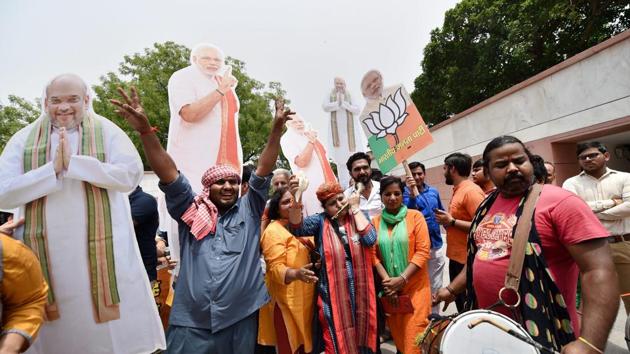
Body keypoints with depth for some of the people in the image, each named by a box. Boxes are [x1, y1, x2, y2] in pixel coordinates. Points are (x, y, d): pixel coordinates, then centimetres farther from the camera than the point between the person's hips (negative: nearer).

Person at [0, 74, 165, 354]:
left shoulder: (107, 131, 2)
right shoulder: (23, 139, 8)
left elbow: (131, 175, -13)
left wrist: (73, 163, -15)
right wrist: (53, 169, -13)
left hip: (103, 251, -2)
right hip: (45, 255, 2)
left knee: (112, 331, 6)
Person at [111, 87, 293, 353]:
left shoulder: (248, 210, 6)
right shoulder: (191, 211, 4)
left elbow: (263, 171, -2)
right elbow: (168, 174, -4)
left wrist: (276, 129, -10)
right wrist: (145, 130, -12)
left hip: (241, 321, 1)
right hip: (191, 324, 0)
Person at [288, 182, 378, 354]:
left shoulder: (360, 216, 3)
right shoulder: (321, 221, -1)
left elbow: (370, 239, -14)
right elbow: (297, 227, -17)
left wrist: (355, 208, -9)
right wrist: (297, 199, -33)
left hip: (361, 291, 2)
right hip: (333, 294, -1)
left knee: (362, 336, 16)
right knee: (338, 339, 9)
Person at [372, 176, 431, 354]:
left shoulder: (415, 216, -4)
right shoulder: (375, 222, 3)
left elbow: (423, 251, -9)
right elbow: (373, 254, 1)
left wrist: (402, 279, -15)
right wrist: (387, 281, -11)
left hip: (414, 286, -2)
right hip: (389, 289, 3)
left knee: (414, 335, -1)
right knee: (397, 333, 14)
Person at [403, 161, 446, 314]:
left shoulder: (433, 191, 9)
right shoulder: (406, 192, -7)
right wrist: (412, 193, -33)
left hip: (437, 245, 5)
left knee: (436, 286, 16)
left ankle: (435, 316, 31)